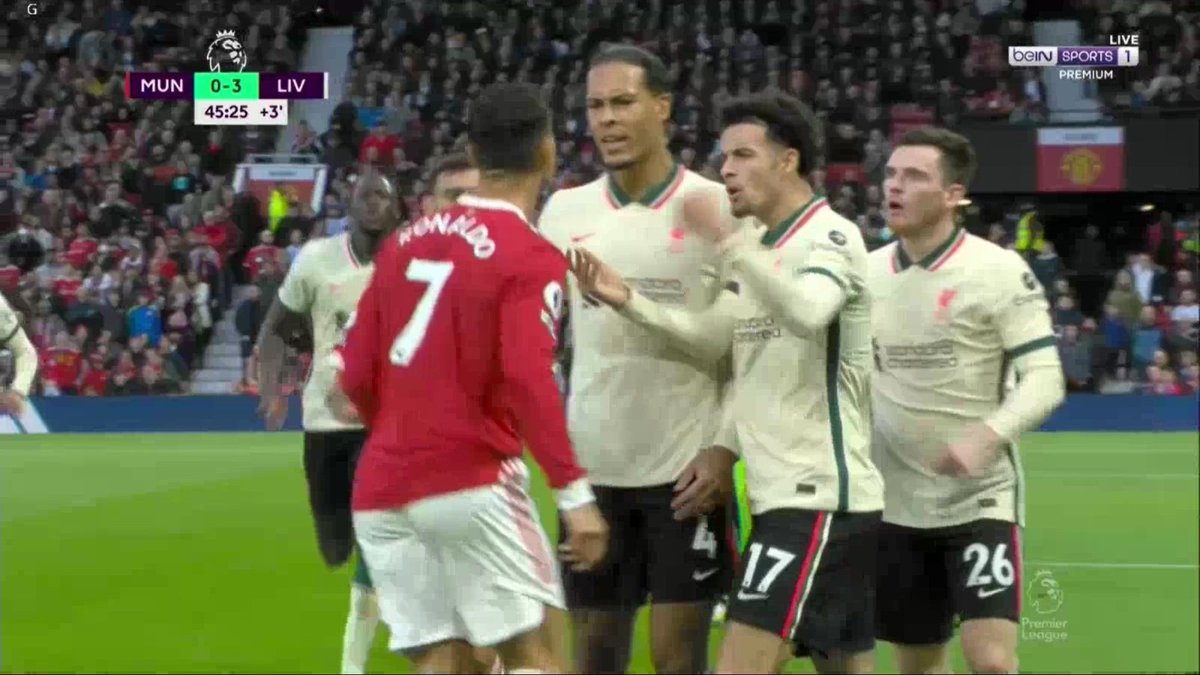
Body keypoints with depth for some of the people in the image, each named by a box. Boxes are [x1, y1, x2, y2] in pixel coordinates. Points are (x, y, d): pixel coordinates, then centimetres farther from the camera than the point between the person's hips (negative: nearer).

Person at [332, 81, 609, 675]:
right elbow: (527, 380, -20)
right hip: (473, 483, -6)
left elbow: (356, 375, 12)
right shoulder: (530, 258, -7)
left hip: (381, 490, 6)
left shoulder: (405, 241, 11)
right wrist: (574, 493, -21)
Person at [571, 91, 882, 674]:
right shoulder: (760, 249, 17)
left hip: (818, 498, -10)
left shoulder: (831, 237, -11)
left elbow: (806, 312, -32)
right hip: (784, 494, 10)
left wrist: (726, 239, -37)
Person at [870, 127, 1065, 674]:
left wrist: (988, 435, -32)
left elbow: (1044, 379, -16)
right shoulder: (867, 272, 5)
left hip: (980, 499, -5)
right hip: (895, 504, 5)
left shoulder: (1000, 271, -10)